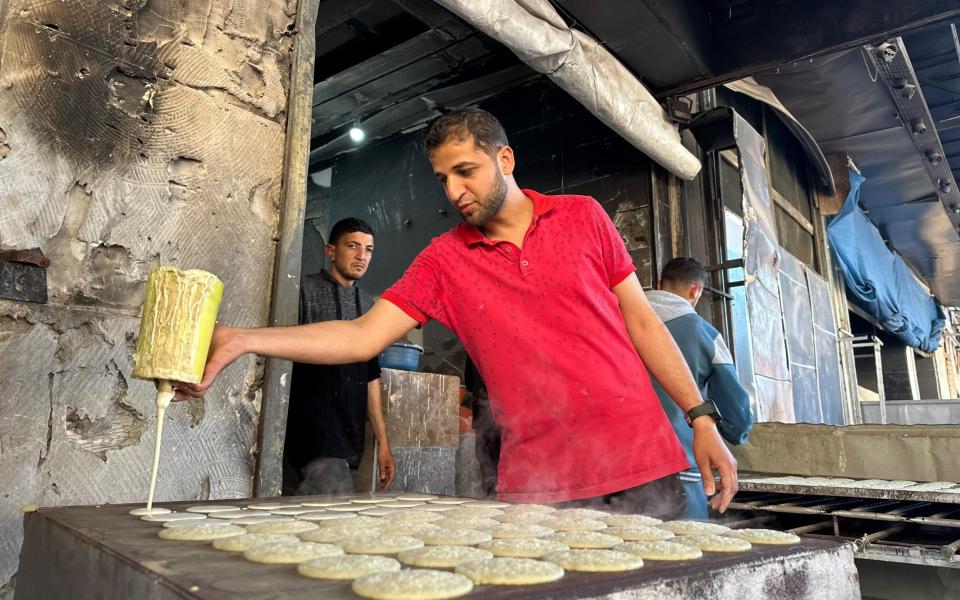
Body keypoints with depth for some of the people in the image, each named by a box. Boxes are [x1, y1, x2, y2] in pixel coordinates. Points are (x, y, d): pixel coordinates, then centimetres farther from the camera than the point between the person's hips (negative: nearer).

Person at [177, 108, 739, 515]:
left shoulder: (583, 216, 2)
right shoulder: (444, 260, 1)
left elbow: (641, 320, 5)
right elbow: (363, 336, -7)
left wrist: (702, 418, 2)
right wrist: (239, 340, -18)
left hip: (642, 465, 1)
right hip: (536, 485, 0)